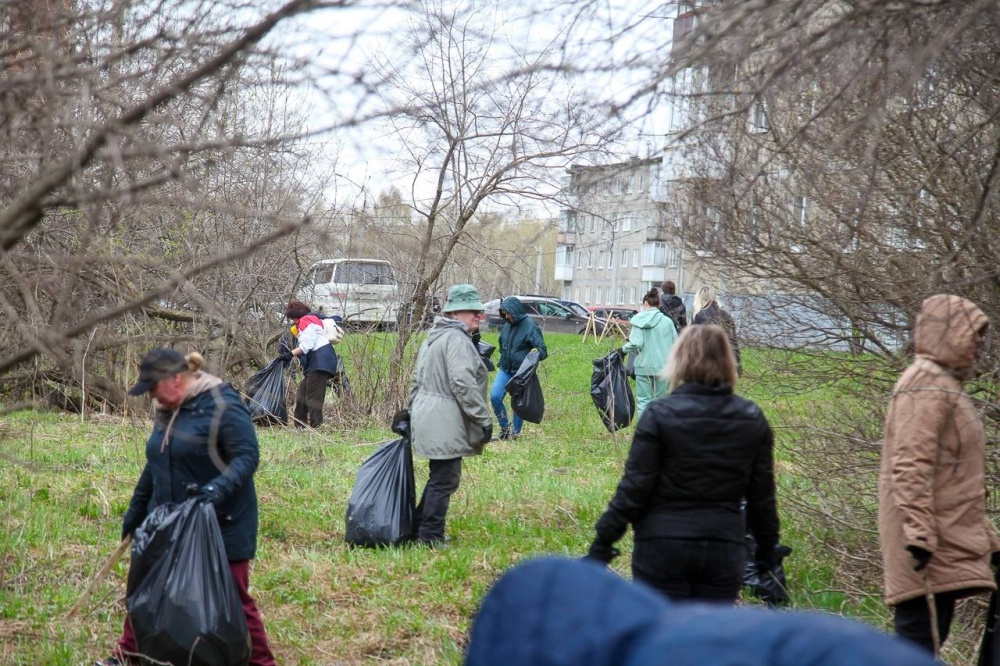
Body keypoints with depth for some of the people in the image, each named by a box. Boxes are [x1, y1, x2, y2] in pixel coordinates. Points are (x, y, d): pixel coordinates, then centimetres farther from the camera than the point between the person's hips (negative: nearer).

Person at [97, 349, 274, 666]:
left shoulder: (222, 405, -17)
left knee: (234, 598, -1)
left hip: (221, 523, -8)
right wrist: (135, 513, 22)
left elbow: (247, 456, -21)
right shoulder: (167, 410, 9)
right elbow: (155, 465, 19)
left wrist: (219, 488, -37)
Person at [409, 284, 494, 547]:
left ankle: (419, 528, 24)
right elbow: (463, 384, -23)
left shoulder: (433, 337, 18)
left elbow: (418, 380, 25)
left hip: (426, 415, 10)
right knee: (444, 481, -3)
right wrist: (484, 419, -19)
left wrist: (413, 411, 30)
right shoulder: (457, 339, -14)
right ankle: (431, 538, 1)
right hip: (446, 424, -10)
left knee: (440, 477, 19)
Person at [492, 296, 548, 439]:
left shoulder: (530, 326, -12)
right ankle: (505, 426, 7)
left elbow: (542, 351, -14)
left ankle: (515, 432, 18)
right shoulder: (507, 325, 7)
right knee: (495, 396, -9)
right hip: (505, 369, 5)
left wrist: (536, 354, -35)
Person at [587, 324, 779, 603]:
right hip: (725, 549, 3)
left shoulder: (660, 414, -9)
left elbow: (634, 486, -10)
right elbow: (762, 495, 8)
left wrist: (603, 541, -3)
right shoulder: (752, 420, 3)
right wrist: (767, 548, 19)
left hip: (663, 548, -3)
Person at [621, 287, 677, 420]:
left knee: (643, 401, 4)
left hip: (644, 366, -1)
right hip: (662, 366, 1)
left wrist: (624, 349, 6)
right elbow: (675, 344, 1)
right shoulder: (667, 321, -1)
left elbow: (636, 344, -13)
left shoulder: (639, 321, -6)